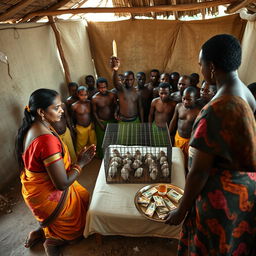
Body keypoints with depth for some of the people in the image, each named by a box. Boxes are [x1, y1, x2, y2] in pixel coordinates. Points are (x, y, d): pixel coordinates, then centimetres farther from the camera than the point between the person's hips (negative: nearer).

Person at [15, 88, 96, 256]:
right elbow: (62, 183, -31)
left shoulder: (32, 128, -6)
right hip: (49, 196, -8)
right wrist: (81, 163, -18)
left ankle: (40, 232, 30)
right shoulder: (47, 140, -36)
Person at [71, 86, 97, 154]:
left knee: (93, 143, 19)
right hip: (81, 128, -4)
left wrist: (92, 124, 5)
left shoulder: (89, 102, -7)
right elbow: (73, 118, -3)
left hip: (90, 126, 4)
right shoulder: (74, 106, -18)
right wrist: (74, 127, 6)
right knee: (81, 145, 13)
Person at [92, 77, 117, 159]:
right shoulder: (95, 98, -15)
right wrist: (100, 124, -8)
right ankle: (101, 157, 34)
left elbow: (115, 106, 2)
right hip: (101, 122, -2)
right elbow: (94, 112, -6)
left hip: (112, 121, 2)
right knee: (101, 141, 11)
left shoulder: (112, 95, -11)